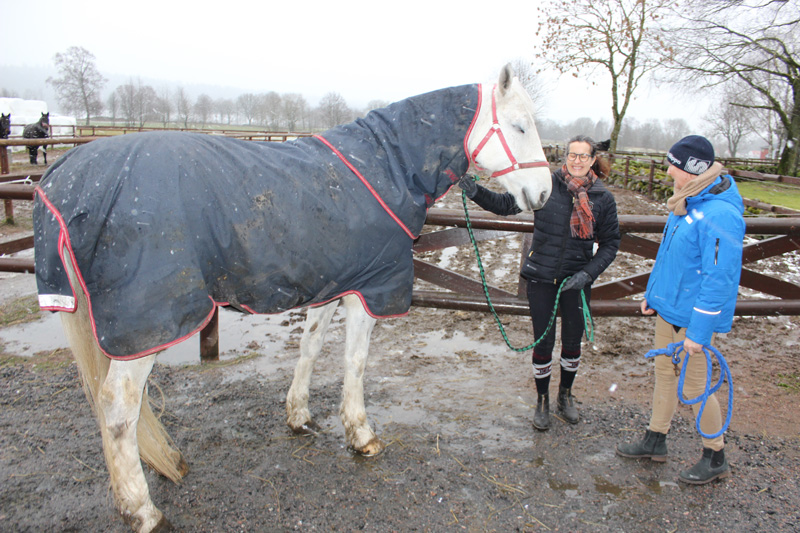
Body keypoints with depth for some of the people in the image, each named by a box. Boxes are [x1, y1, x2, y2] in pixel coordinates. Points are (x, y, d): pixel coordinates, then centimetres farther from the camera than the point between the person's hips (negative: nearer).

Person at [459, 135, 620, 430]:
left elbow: (610, 244, 2)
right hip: (541, 276, -1)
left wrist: (588, 273, -12)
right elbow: (506, 204, -5)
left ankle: (566, 394, 40)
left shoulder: (602, 198, -3)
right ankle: (542, 400, 28)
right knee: (543, 342, 6)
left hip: (576, 280, 1)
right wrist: (477, 193, -21)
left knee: (573, 340, 15)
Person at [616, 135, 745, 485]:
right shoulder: (688, 202, 6)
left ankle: (716, 459, 26)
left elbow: (719, 279, -25)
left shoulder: (719, 214, -25)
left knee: (694, 386, 5)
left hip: (693, 316, -9)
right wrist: (652, 293, 19)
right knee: (664, 373, 18)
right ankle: (655, 442, 35)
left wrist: (698, 331, -22)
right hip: (668, 308, 9)